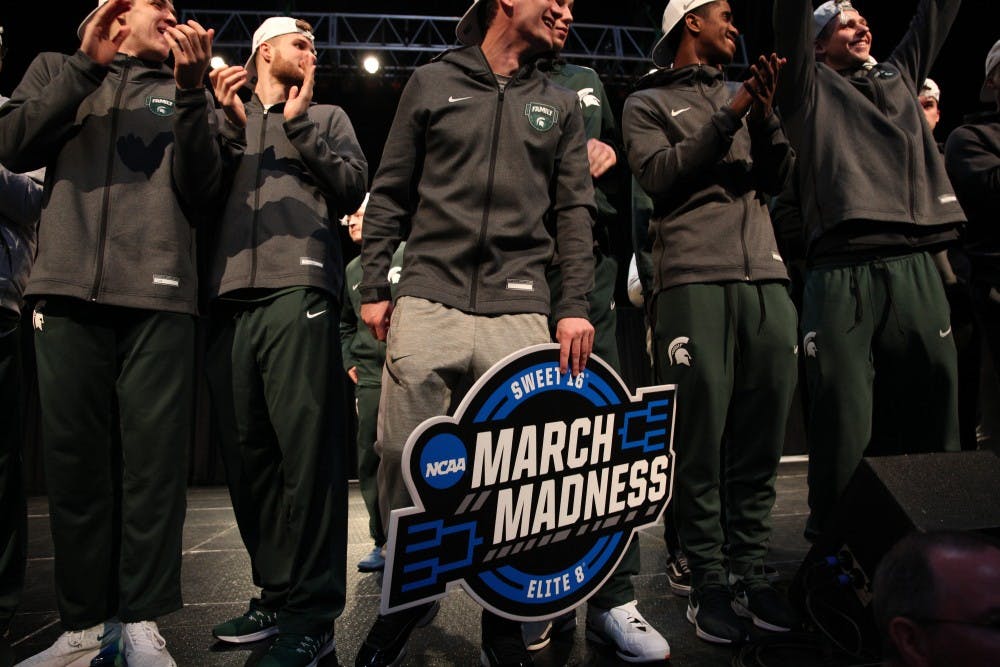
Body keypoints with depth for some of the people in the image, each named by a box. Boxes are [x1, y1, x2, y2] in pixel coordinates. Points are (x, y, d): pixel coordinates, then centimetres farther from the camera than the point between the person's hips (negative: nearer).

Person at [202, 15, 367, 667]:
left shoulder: (326, 116, 22)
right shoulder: (226, 116, 26)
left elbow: (354, 188, 7)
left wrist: (299, 128, 2)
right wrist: (228, 125, 3)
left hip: (300, 292, -3)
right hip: (232, 296, 3)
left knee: (306, 449, -12)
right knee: (250, 454, 3)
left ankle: (312, 614, -7)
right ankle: (276, 595, 14)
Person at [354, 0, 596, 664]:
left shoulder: (561, 104, 18)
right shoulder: (433, 82, 14)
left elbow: (575, 210, 10)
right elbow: (390, 192, 12)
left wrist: (576, 306, -1)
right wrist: (374, 285, 3)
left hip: (518, 309, 1)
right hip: (427, 301, 0)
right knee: (402, 453, -3)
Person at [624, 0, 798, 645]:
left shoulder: (742, 95, 27)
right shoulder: (649, 102, 14)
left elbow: (777, 177, 17)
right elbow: (657, 174, -3)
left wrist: (764, 114, 3)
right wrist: (727, 118, -3)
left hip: (765, 274, 5)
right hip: (694, 277, -4)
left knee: (762, 435, 2)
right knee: (702, 437, -5)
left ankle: (752, 573, 13)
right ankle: (708, 581, 5)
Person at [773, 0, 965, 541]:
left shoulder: (898, 75, 28)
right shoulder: (811, 86, 13)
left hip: (917, 266, 6)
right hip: (843, 271, -5)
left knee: (931, 399, 7)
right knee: (843, 412, -6)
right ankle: (832, 535, 5)